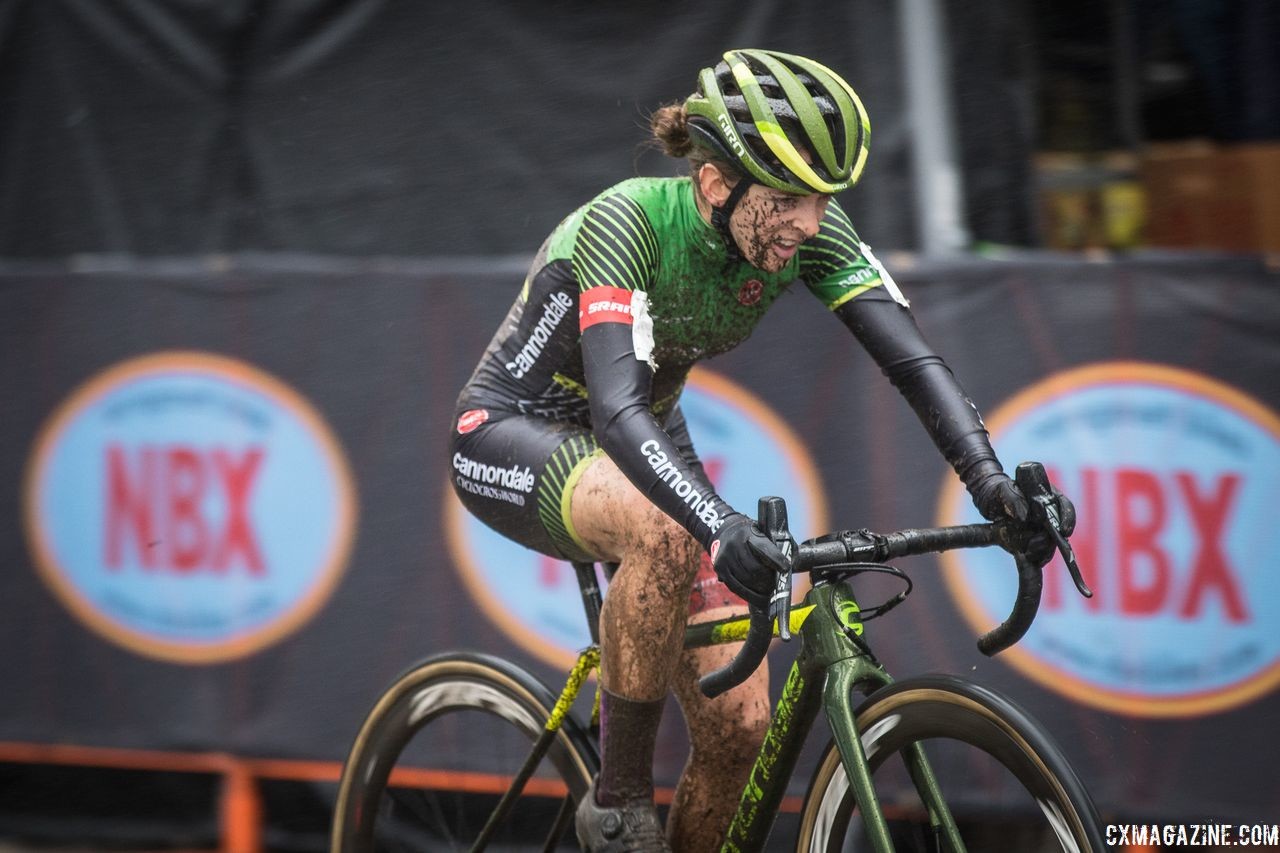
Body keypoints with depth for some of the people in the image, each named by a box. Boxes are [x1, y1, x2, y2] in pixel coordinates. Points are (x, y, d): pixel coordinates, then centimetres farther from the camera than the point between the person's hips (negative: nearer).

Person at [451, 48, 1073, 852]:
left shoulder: (808, 231, -17)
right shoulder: (626, 224, -33)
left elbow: (911, 355, -21)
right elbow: (617, 408, -43)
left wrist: (988, 476, -38)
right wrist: (722, 525, -58)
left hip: (646, 441, 6)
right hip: (513, 438, -6)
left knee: (739, 725, -8)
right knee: (670, 533, -39)